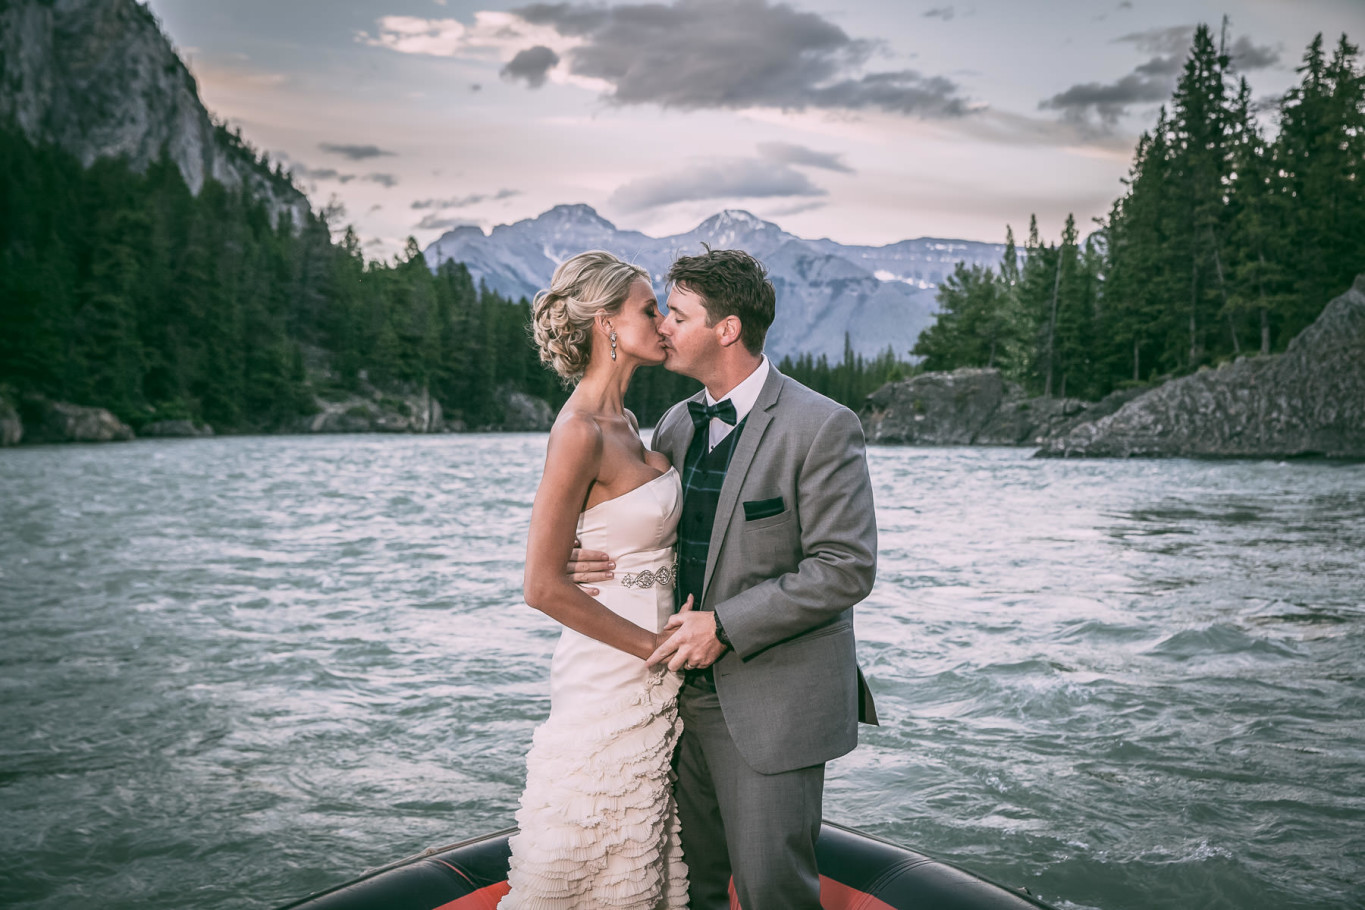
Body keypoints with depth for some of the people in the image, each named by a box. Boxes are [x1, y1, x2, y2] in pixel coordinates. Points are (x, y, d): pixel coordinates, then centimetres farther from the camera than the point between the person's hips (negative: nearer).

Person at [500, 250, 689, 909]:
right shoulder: (580, 434, -21)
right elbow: (543, 587, -22)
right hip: (612, 675, -8)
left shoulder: (622, 420, 7)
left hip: (654, 677, 8)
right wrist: (654, 645, -15)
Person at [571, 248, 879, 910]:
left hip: (772, 700, -6)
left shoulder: (822, 426, -13)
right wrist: (602, 562, -6)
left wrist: (725, 625, -19)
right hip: (683, 686, 7)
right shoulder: (676, 423, 9)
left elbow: (846, 568, -17)